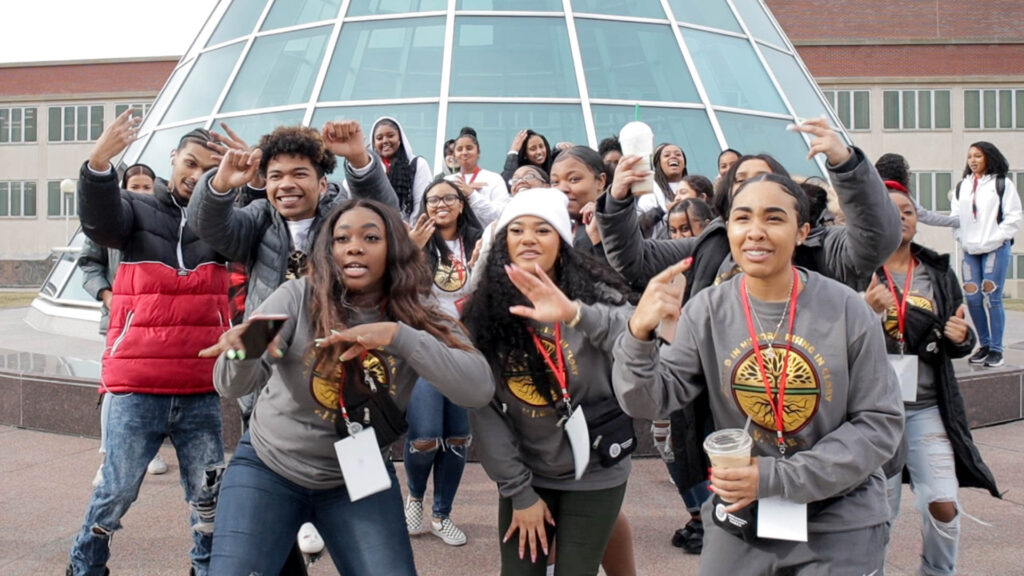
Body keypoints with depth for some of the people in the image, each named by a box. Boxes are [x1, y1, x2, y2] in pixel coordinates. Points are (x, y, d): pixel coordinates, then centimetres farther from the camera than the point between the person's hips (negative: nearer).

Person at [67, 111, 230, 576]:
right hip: (137, 388, -1)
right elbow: (99, 222, -18)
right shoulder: (137, 210, 2)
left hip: (200, 391, 2)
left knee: (209, 494, 8)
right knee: (118, 490, 6)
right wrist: (99, 164, -38)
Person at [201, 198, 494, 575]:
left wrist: (399, 336, -35)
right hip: (268, 467, 0)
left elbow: (479, 389, -24)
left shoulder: (418, 316, -11)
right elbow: (232, 386, -22)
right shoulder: (298, 297, -15)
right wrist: (243, 352, -47)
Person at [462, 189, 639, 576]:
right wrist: (518, 491, -8)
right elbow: (482, 408, -7)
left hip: (593, 473, -2)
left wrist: (575, 314, -46)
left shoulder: (594, 294, -13)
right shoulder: (483, 312, -7)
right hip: (525, 473, 2)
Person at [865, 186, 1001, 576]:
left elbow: (957, 342, 14)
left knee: (944, 505, -3)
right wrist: (865, 309, -24)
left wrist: (961, 337, -9)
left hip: (927, 406, 3)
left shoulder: (939, 273, 7)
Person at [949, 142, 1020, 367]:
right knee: (972, 298, 2)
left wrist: (995, 239, -10)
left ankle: (996, 349, 1)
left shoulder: (1002, 184, 0)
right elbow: (955, 216, 14)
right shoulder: (962, 186, 13)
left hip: (995, 249, -4)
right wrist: (962, 239, 2)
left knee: (992, 298, -8)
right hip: (971, 251, 4)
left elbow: (1013, 218, -3)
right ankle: (984, 345, 16)